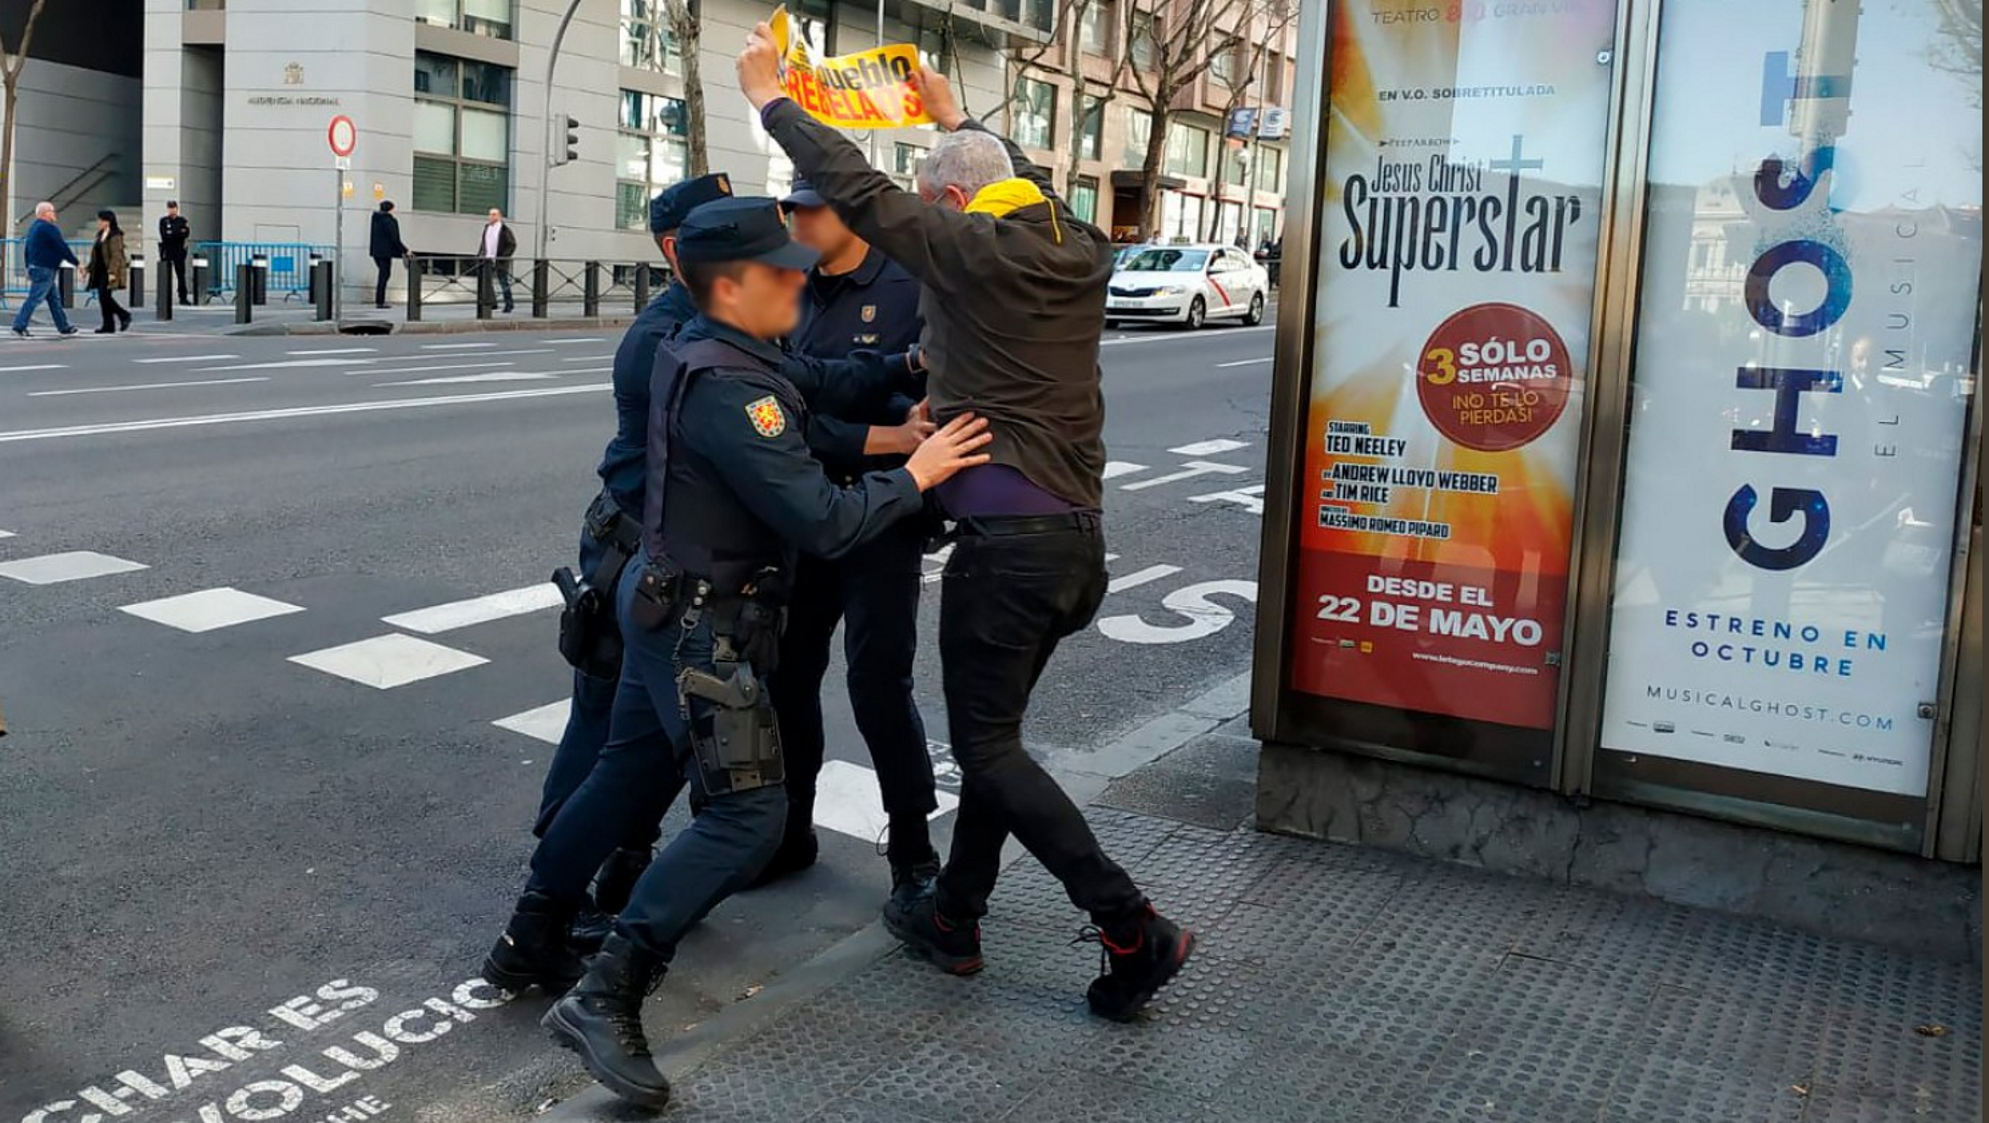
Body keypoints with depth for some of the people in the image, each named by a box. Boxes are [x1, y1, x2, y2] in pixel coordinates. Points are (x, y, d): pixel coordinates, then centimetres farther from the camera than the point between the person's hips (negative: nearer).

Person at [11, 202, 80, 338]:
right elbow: (63, 248, -14)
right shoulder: (50, 228, -15)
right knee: (34, 299, -9)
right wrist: (76, 263, -5)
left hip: (35, 267, 10)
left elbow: (26, 249, 21)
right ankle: (19, 326, -10)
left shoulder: (33, 227, 16)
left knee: (54, 299, 14)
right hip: (45, 270, -10)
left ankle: (64, 326, 19)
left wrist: (29, 268, 26)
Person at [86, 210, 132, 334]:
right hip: (100, 271, 9)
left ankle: (124, 316, 1)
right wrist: (89, 268, 16)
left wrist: (112, 272, -24)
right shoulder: (101, 236, 16)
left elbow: (116, 256, -18)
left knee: (105, 297, -14)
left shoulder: (115, 236, -11)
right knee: (103, 298, 5)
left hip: (109, 272, -9)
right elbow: (96, 255, 21)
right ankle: (108, 326, 7)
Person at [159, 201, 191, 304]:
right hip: (167, 251, -1)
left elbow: (187, 233, -5)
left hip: (179, 251, 1)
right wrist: (179, 233, -11)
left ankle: (183, 298, 1)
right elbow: (164, 235, -9)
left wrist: (172, 234, -14)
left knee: (181, 275, -1)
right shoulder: (163, 220, 4)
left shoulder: (182, 221, 9)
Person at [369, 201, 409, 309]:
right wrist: (404, 251, -7)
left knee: (383, 274, 19)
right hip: (385, 252, -8)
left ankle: (379, 300, 18)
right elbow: (395, 239, -16)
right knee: (384, 275, -3)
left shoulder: (376, 219, 11)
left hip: (376, 251, 8)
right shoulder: (389, 221, -15)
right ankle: (379, 302, -3)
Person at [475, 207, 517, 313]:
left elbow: (512, 244, -6)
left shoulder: (504, 229, -7)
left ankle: (509, 304, 17)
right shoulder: (487, 227, 10)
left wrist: (505, 256, -14)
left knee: (504, 283, 4)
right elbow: (483, 242, 20)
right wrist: (479, 255, 11)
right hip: (488, 260, 5)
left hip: (500, 261, -5)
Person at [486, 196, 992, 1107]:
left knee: (629, 775, 21)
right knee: (748, 813, -10)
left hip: (667, 608, 11)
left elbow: (810, 390, 10)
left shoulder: (704, 351, 5)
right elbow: (822, 522, -28)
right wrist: (916, 476, -17)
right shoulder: (729, 392, -26)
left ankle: (525, 944, 34)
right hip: (702, 628, -11)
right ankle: (604, 1000, -11)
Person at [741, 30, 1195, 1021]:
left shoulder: (969, 249, -10)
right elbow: (1026, 184, 31)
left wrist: (770, 96, 7)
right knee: (993, 730, 18)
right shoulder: (1079, 254, 10)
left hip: (1005, 540, -8)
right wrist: (954, 118, 44)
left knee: (987, 747, 0)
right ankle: (952, 918, 29)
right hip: (1077, 539, 8)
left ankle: (1135, 930, -5)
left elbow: (854, 186, -6)